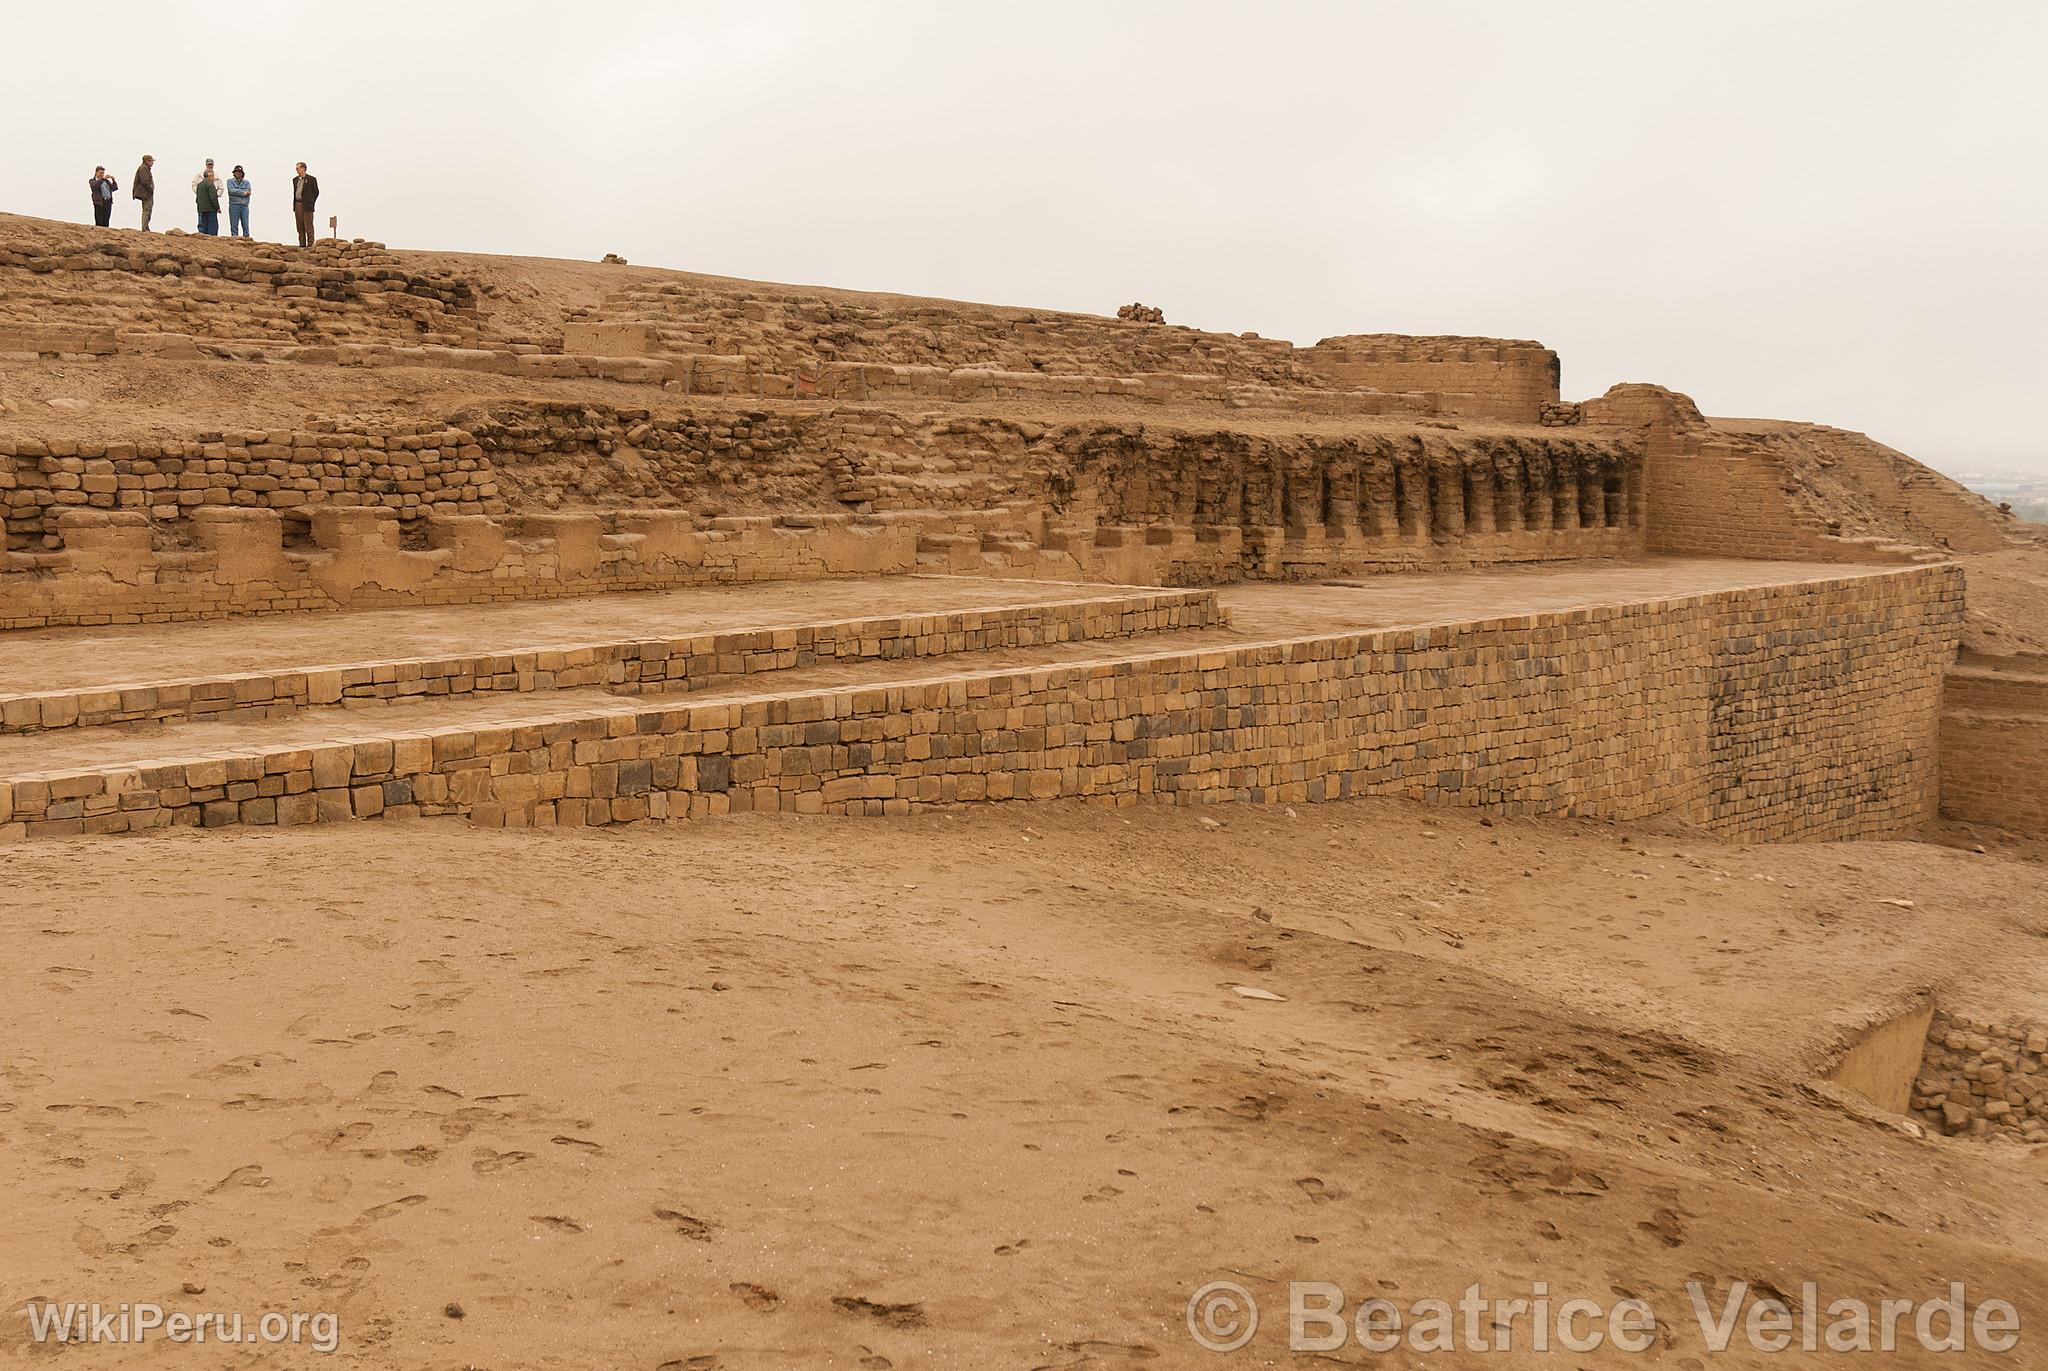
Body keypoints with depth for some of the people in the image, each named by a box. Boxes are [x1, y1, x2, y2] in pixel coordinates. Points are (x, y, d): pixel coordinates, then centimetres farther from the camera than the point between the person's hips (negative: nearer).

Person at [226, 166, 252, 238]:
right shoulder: (230, 181, 7)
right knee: (234, 225, -2)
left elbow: (248, 192, -2)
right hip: (234, 206, -1)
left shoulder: (246, 182, 12)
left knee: (245, 225, -1)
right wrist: (243, 193, -8)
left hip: (244, 206, 2)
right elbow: (231, 190, -9)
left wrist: (237, 192, -7)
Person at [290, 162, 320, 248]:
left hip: (306, 205, -6)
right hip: (297, 205, 6)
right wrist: (294, 204, 11)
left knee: (308, 226, -6)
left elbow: (316, 192, 1)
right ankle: (302, 243, 11)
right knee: (300, 227, 6)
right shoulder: (295, 179, 14)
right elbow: (294, 192, 19)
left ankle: (310, 243, -3)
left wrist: (311, 202, -2)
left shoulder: (311, 179, -3)